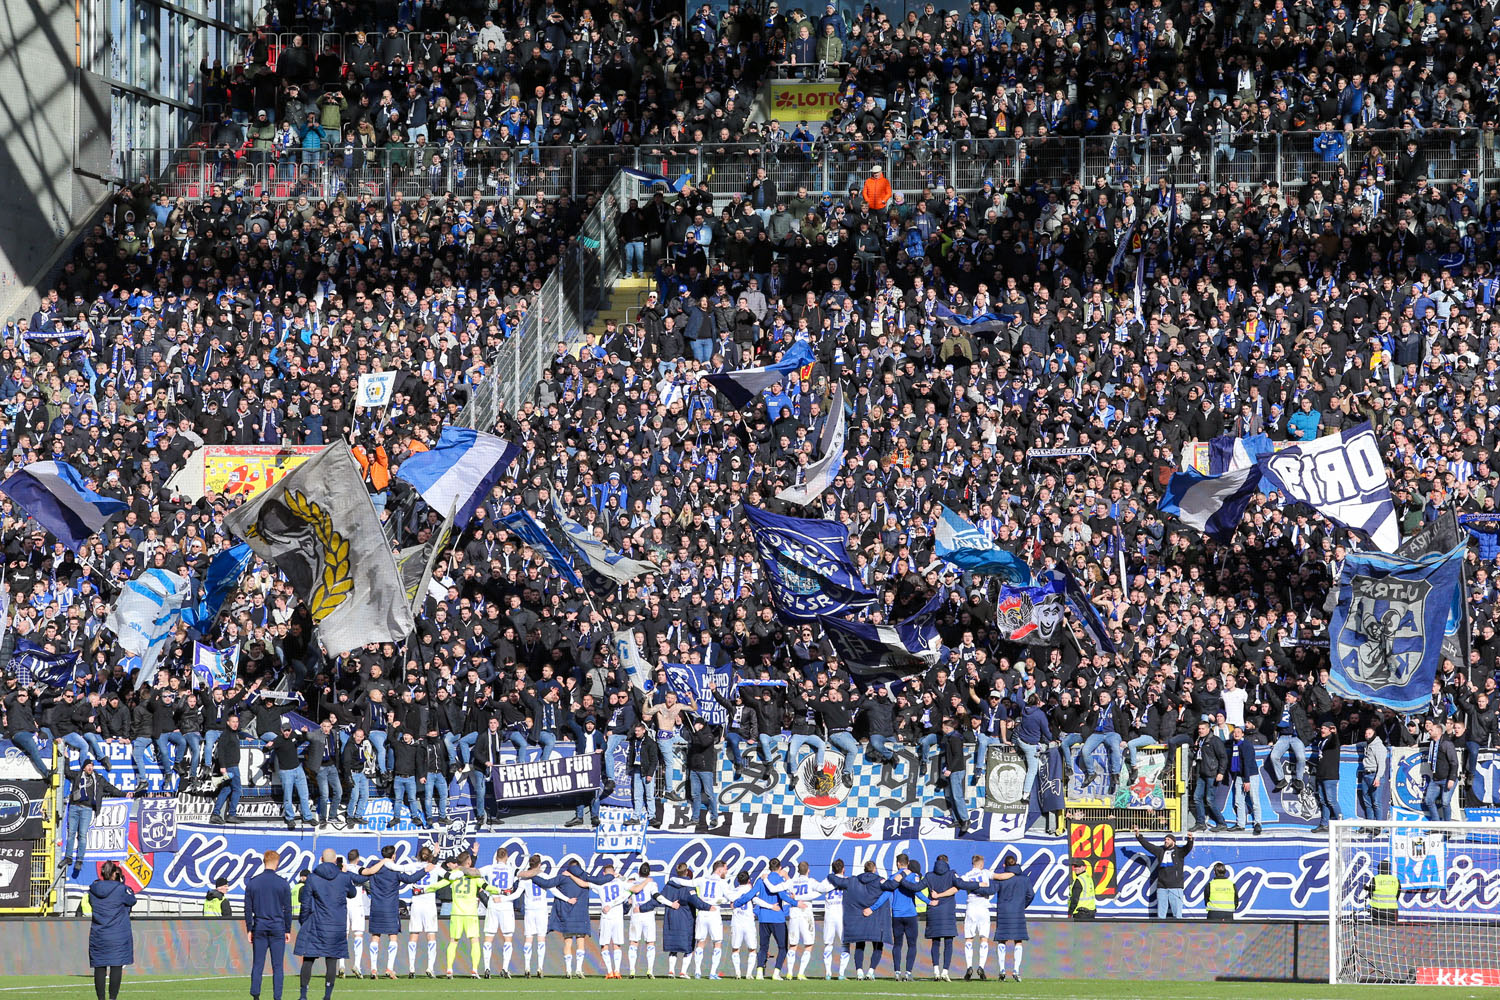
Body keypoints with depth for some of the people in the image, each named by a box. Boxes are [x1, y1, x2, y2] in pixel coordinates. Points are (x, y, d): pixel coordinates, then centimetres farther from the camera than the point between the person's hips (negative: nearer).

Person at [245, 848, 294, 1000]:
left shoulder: (252, 882, 2)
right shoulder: (282, 883, -3)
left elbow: (248, 908, 3)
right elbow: (288, 909, 0)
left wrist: (249, 929, 9)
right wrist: (288, 931, 8)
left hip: (259, 928, 2)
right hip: (278, 928, -2)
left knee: (257, 965, 5)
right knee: (278, 966, 2)